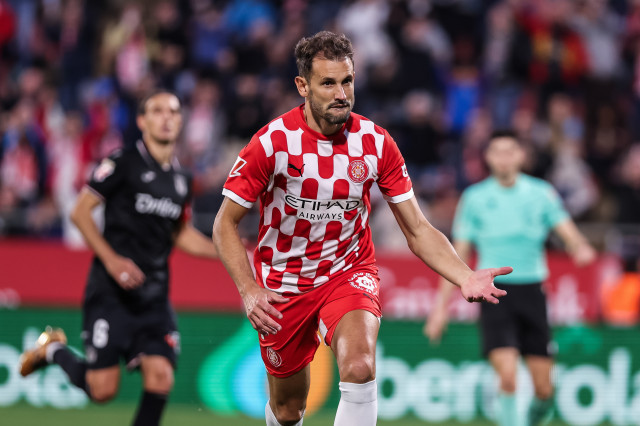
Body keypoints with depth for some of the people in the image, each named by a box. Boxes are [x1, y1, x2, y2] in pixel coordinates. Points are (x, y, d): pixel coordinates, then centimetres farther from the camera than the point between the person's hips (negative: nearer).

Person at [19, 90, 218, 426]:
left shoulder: (182, 180, 11)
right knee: (103, 389, -6)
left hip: (154, 296, 5)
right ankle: (53, 350, 23)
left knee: (160, 377, -11)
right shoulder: (124, 164, -8)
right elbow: (79, 211, -7)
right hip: (111, 292, -5)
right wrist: (111, 259, -17)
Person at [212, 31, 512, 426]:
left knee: (360, 368, -31)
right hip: (284, 285, 0)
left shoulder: (376, 142, -11)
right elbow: (226, 223, -9)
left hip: (349, 271, 0)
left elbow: (418, 230, -7)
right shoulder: (273, 142, -17)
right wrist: (248, 290, -24)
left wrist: (465, 277, -24)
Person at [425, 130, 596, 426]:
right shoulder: (474, 197, 5)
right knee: (508, 376, -21)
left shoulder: (542, 193, 5)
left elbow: (568, 233, -6)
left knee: (543, 388, 3)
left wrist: (581, 249, -30)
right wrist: (442, 305, 6)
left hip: (531, 291, 1)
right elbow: (458, 255, 9)